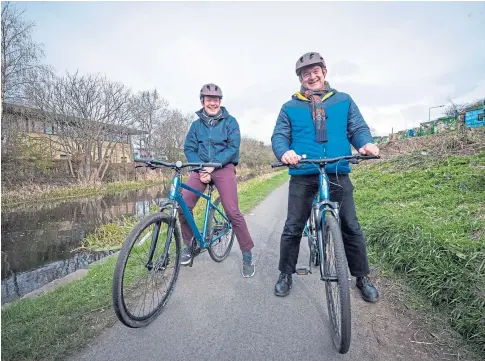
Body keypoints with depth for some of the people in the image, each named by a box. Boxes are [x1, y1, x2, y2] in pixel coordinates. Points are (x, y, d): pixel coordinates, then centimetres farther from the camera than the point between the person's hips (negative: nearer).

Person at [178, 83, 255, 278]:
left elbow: (233, 147, -6)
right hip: (200, 168, 3)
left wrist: (213, 165, -16)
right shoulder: (196, 124, 13)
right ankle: (188, 244, 14)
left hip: (224, 168, -3)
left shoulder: (230, 121, 4)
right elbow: (189, 149, 6)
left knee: (232, 212, -14)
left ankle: (247, 255, 3)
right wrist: (200, 168, -11)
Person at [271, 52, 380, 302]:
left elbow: (358, 128, 10)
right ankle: (285, 274, 24)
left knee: (351, 228, 5)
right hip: (302, 175, 0)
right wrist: (285, 152, -20)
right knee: (293, 228, 4)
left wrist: (366, 143, -13)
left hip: (338, 174, 1)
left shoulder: (344, 101, 15)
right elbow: (279, 136, 3)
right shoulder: (290, 107, 11)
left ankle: (362, 278, 26)